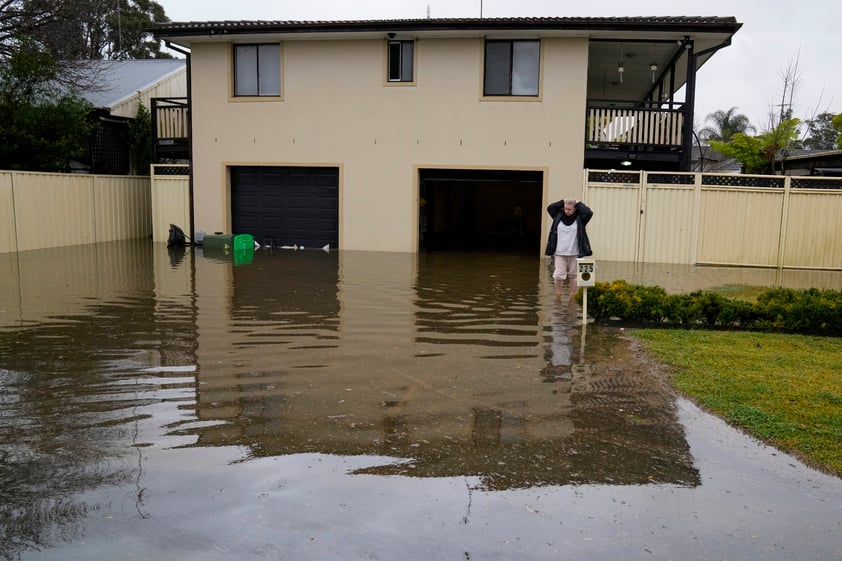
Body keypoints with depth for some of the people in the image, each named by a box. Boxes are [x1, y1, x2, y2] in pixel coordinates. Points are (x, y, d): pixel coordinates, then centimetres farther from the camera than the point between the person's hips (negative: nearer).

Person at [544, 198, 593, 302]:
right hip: (559, 253, 1)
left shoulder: (579, 218, -1)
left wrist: (578, 203, -5)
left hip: (574, 253, -1)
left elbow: (589, 212, -17)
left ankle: (572, 297, 14)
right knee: (559, 275, -2)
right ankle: (558, 295, 15)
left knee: (573, 276, 6)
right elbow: (549, 208, -1)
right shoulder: (559, 215, 6)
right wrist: (563, 201, -1)